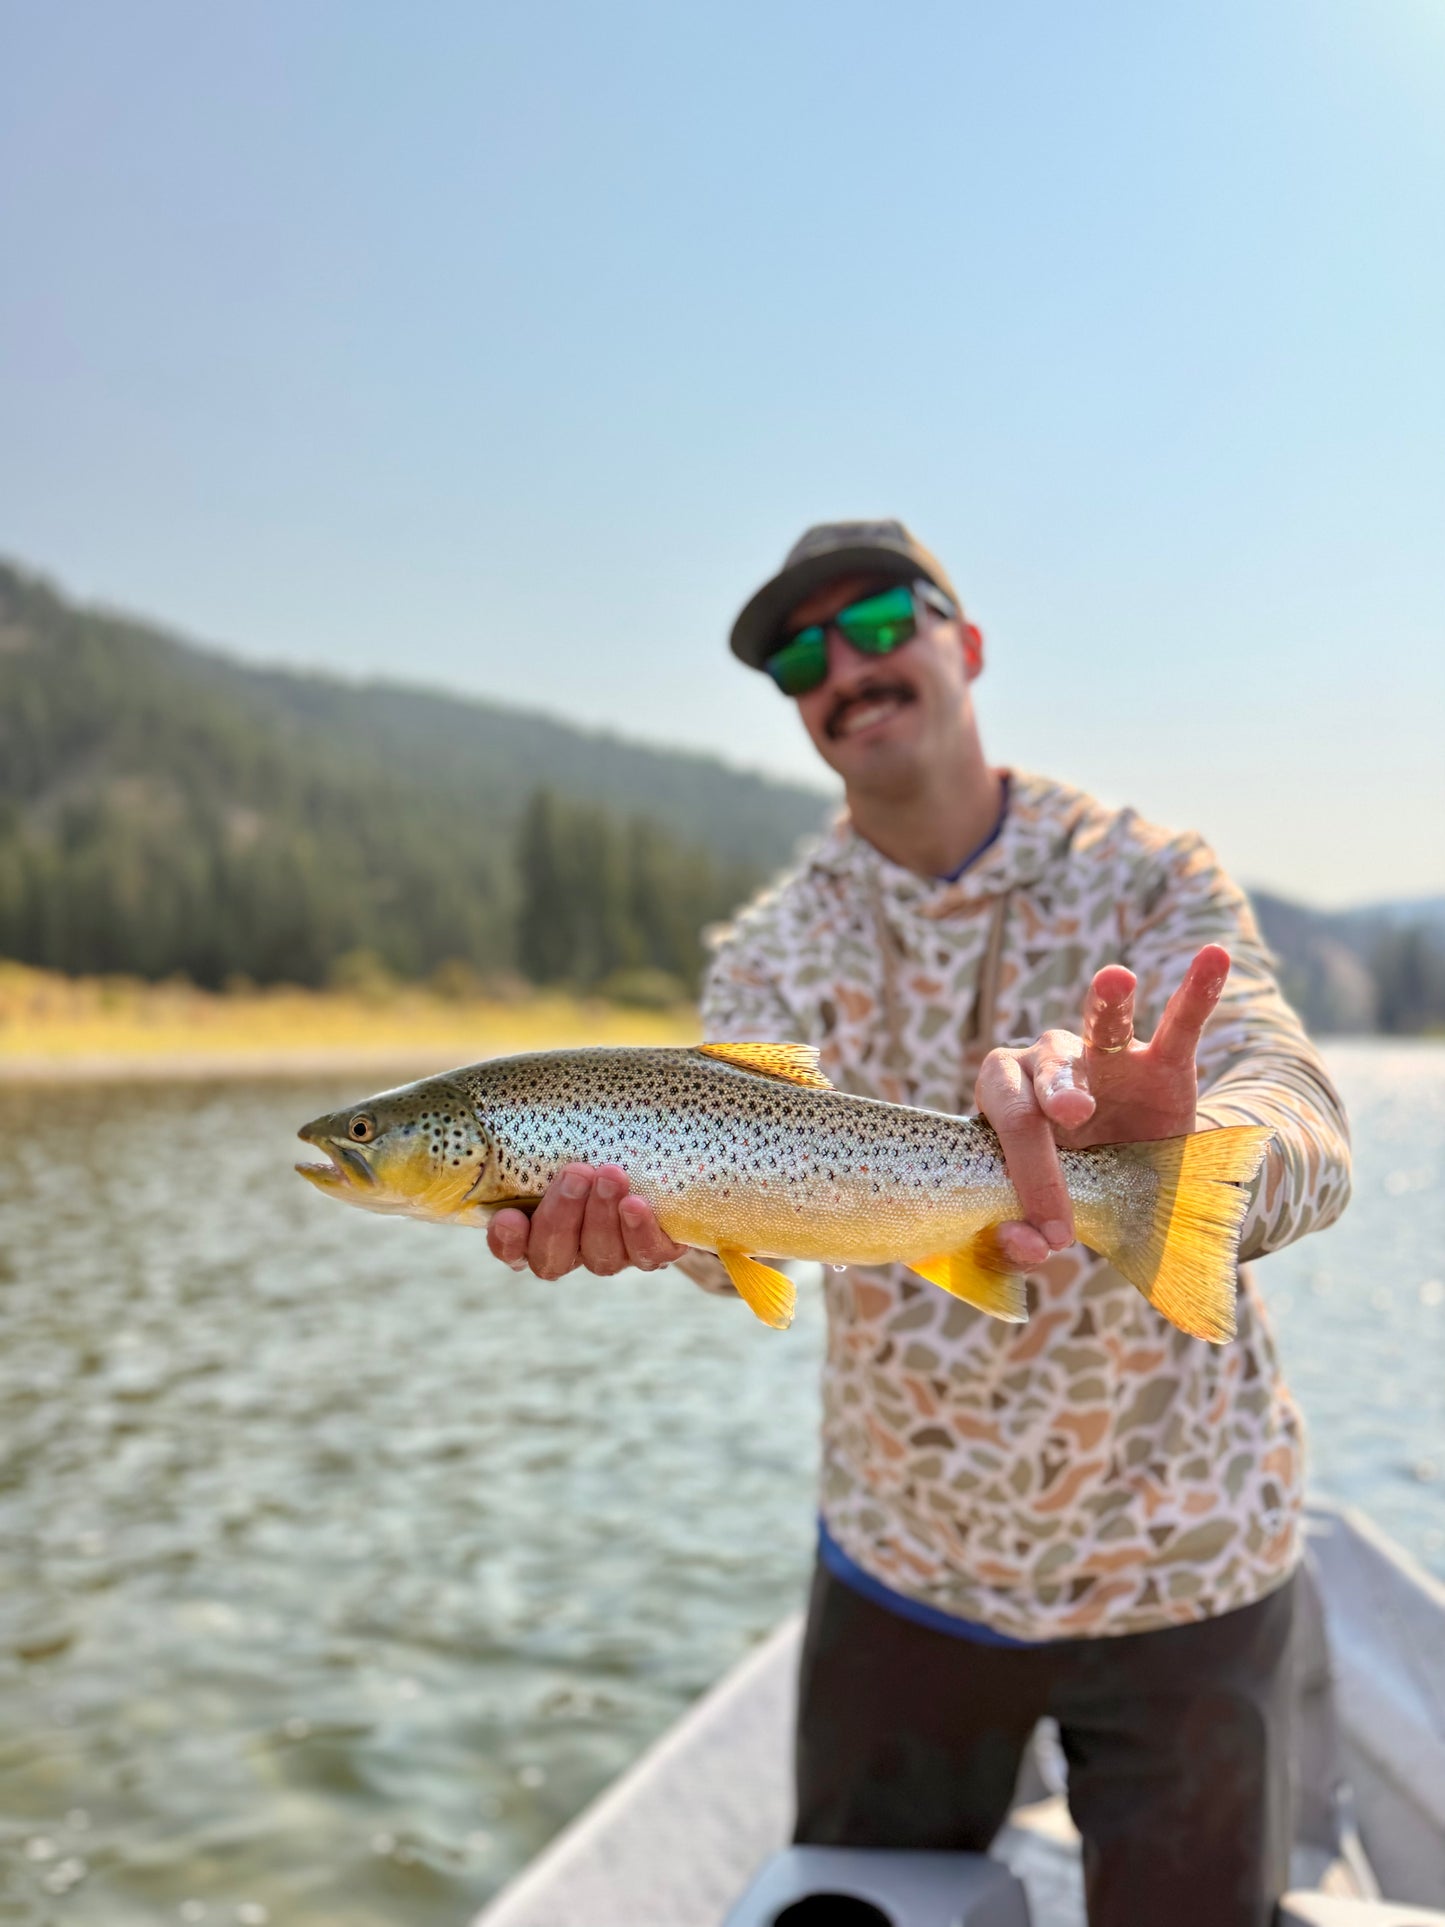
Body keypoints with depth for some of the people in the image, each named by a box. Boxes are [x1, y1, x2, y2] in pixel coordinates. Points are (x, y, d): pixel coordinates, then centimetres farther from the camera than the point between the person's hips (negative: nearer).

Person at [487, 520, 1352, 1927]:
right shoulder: (778, 946, -2)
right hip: (901, 1560, 3)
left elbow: (1300, 1123, -27)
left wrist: (1187, 1154, -51)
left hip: (1182, 1562, -2)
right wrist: (634, 1203, -44)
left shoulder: (1145, 877, -10)